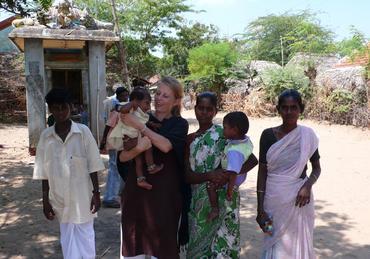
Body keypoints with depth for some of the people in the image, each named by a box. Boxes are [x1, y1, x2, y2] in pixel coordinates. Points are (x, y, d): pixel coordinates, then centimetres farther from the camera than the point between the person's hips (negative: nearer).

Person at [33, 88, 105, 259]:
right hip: (60, 198, 2)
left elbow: (92, 166, -5)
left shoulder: (83, 132, -8)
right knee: (67, 239, 13)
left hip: (82, 196, -2)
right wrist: (45, 200, 4)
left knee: (85, 237, 10)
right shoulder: (46, 136, -2)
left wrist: (96, 193, -5)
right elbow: (44, 172, 3)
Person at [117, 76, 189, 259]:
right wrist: (137, 149, -20)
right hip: (137, 188, 2)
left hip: (164, 191, -2)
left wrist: (138, 125, -19)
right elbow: (122, 157, 0)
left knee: (162, 237, 2)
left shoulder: (180, 124, 1)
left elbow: (166, 145, -19)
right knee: (134, 237, 5)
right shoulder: (141, 119, 7)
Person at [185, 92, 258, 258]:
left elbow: (252, 160, -7)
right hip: (199, 203, 4)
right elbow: (188, 175, -1)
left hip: (223, 200, -4)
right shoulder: (190, 139, 7)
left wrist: (230, 175, -23)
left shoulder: (224, 133, -4)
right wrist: (209, 176, -20)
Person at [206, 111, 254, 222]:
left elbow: (233, 174, -40)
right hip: (242, 172, 10)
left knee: (211, 186, -13)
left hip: (235, 177, -9)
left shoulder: (234, 152, -42)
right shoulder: (245, 139, -15)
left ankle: (215, 209, 1)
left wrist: (230, 190, -28)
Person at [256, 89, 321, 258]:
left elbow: (317, 168, 8)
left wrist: (307, 186, -13)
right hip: (273, 200, 0)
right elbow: (262, 171, -2)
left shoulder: (308, 135, -4)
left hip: (298, 200, 0)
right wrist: (260, 209, -5)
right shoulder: (268, 135, -5)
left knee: (297, 245, 10)